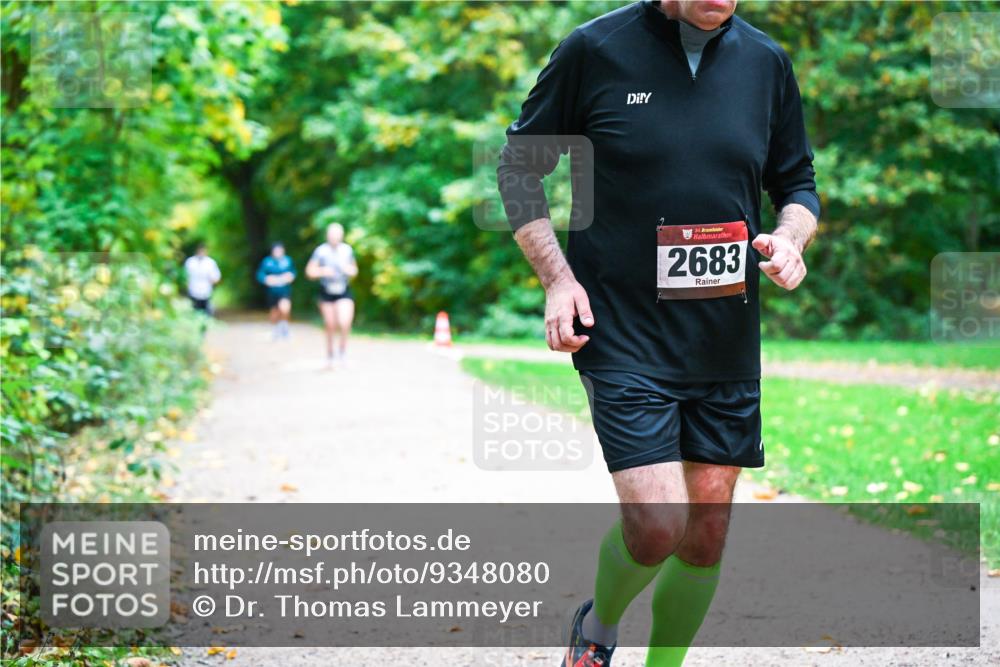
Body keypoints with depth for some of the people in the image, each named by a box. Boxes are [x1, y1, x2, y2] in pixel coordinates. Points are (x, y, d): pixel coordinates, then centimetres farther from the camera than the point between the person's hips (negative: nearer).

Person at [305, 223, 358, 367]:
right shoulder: (320, 251, -8)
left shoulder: (347, 250, 0)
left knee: (344, 324, -18)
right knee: (330, 326, 7)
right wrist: (322, 271, -23)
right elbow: (309, 272, -5)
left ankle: (342, 349, 6)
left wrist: (349, 269, -9)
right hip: (327, 292, 0)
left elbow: (354, 270, 13)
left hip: (344, 292, 0)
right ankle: (330, 354, 27)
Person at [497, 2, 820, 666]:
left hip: (728, 343, 5)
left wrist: (790, 238, -6)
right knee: (656, 525, -13)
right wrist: (557, 276, -7)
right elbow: (518, 165, 4)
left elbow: (799, 185, 17)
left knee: (708, 529, 7)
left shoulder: (767, 62, 5)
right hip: (623, 337, -4)